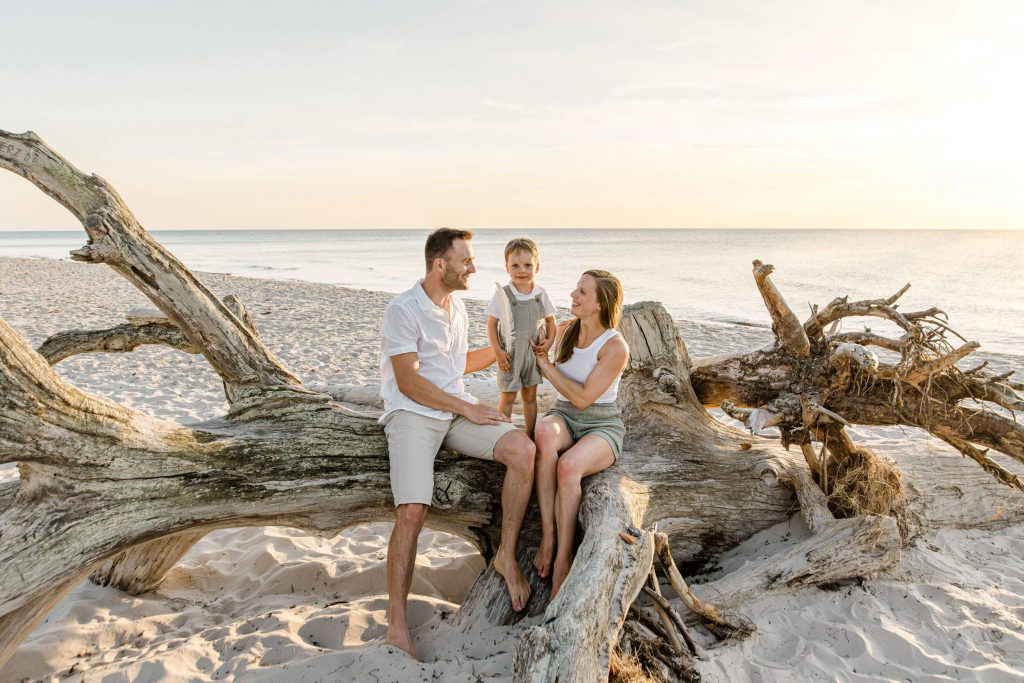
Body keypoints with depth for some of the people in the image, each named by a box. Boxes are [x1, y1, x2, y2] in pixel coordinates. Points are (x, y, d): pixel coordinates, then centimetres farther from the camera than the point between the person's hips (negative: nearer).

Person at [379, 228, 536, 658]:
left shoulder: (457, 308, 15)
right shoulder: (403, 310, -11)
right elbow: (409, 382, -16)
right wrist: (468, 408, -14)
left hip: (457, 411, 7)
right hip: (412, 414, -6)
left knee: (522, 449, -19)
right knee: (412, 510, -24)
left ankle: (506, 555, -5)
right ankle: (397, 626, -12)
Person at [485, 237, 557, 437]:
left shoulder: (541, 295, -3)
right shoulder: (502, 295, -12)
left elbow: (550, 320, 10)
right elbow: (491, 323, -8)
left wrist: (549, 341, -4)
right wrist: (498, 351, -14)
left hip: (534, 353, 3)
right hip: (510, 354, -3)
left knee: (530, 396, 15)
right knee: (507, 397, 7)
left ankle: (530, 436, 27)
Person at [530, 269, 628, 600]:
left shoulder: (615, 347, -15)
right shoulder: (567, 330, 5)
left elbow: (583, 398, -18)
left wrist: (545, 365, -15)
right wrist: (540, 355, 2)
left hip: (601, 426, -4)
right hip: (563, 415, 4)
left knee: (568, 465, -38)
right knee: (545, 435, -36)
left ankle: (562, 560, -25)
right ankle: (548, 534, -31)